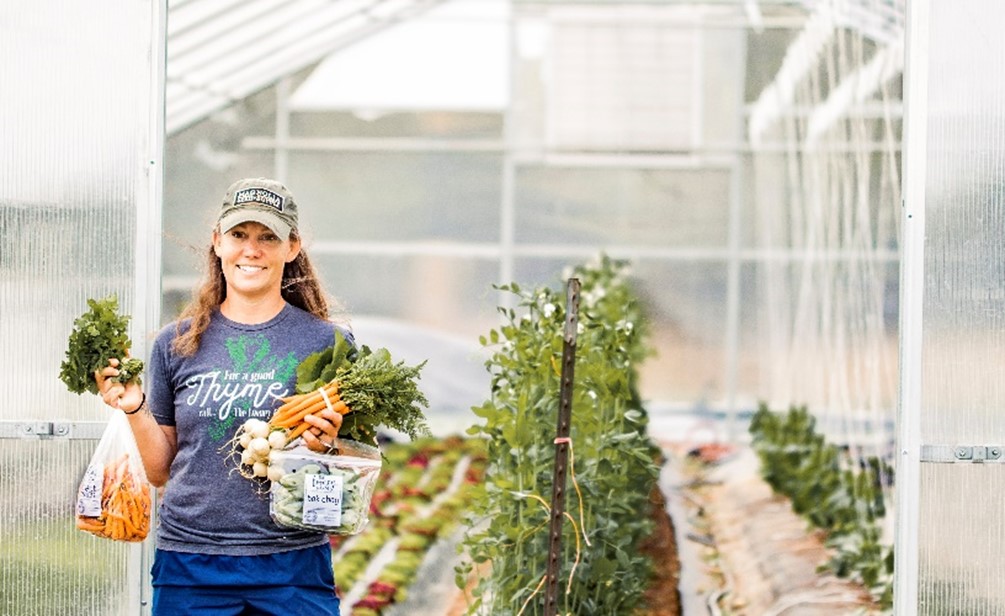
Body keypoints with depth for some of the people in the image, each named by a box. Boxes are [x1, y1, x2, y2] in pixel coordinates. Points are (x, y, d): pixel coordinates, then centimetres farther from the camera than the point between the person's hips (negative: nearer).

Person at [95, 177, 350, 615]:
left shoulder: (328, 342, 1)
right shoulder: (176, 344, 6)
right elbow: (160, 471, 11)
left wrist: (326, 445, -16)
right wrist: (135, 410, -4)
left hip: (292, 564, -1)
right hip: (189, 563, 1)